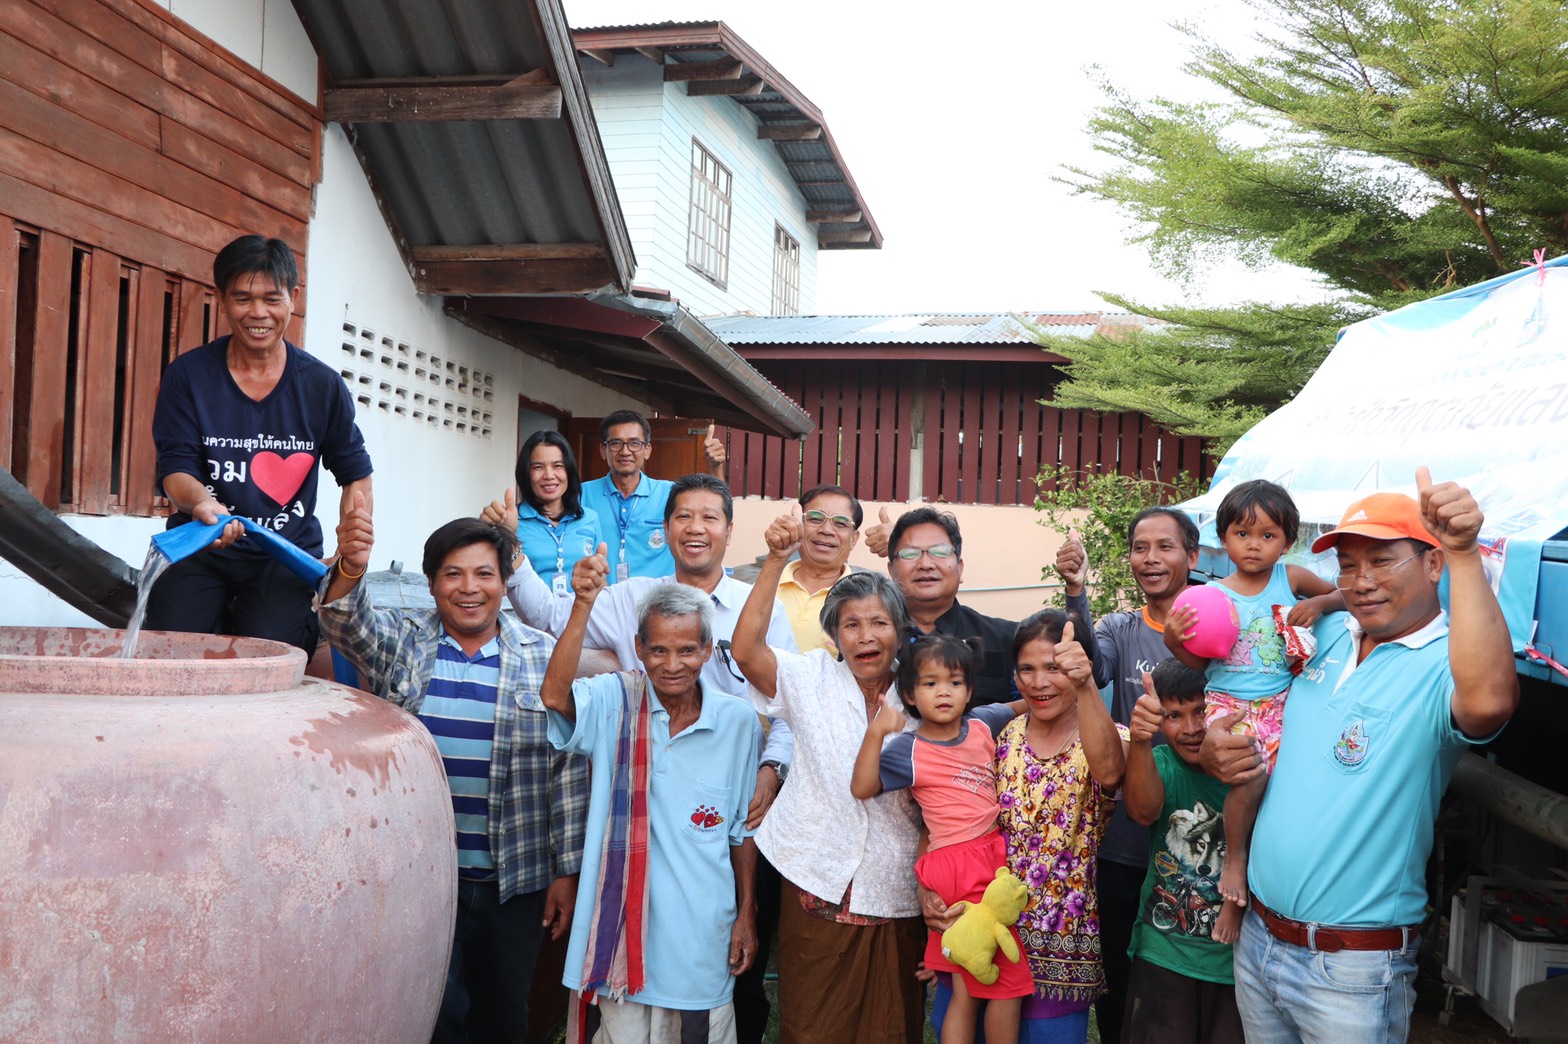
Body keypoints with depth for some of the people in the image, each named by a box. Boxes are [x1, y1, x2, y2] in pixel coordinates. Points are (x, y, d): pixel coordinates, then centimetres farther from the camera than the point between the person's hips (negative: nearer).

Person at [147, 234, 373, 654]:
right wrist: (201, 502, -30)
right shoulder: (188, 375, -1)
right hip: (202, 548, 0)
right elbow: (175, 468, -5)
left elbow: (356, 475, 10)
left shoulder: (322, 385, 1)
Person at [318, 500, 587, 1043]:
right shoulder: (400, 641, 1)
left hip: (514, 880, 1)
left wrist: (567, 872, 0)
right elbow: (345, 621, -20)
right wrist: (351, 568, -42)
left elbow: (569, 771, 0)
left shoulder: (544, 658, 0)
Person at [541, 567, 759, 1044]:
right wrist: (583, 605, -36)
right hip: (627, 921, -1)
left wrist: (746, 914, 7)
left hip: (705, 928, 2)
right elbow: (555, 695, -28)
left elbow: (742, 828, 7)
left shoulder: (738, 720, -1)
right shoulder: (615, 703, -6)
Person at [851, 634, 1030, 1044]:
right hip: (959, 866, -5)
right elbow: (862, 788, -18)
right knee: (1008, 980, 0)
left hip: (997, 853, 5)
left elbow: (1020, 706, 25)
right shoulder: (907, 749, -8)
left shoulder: (983, 723, 6)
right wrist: (875, 733, -26)